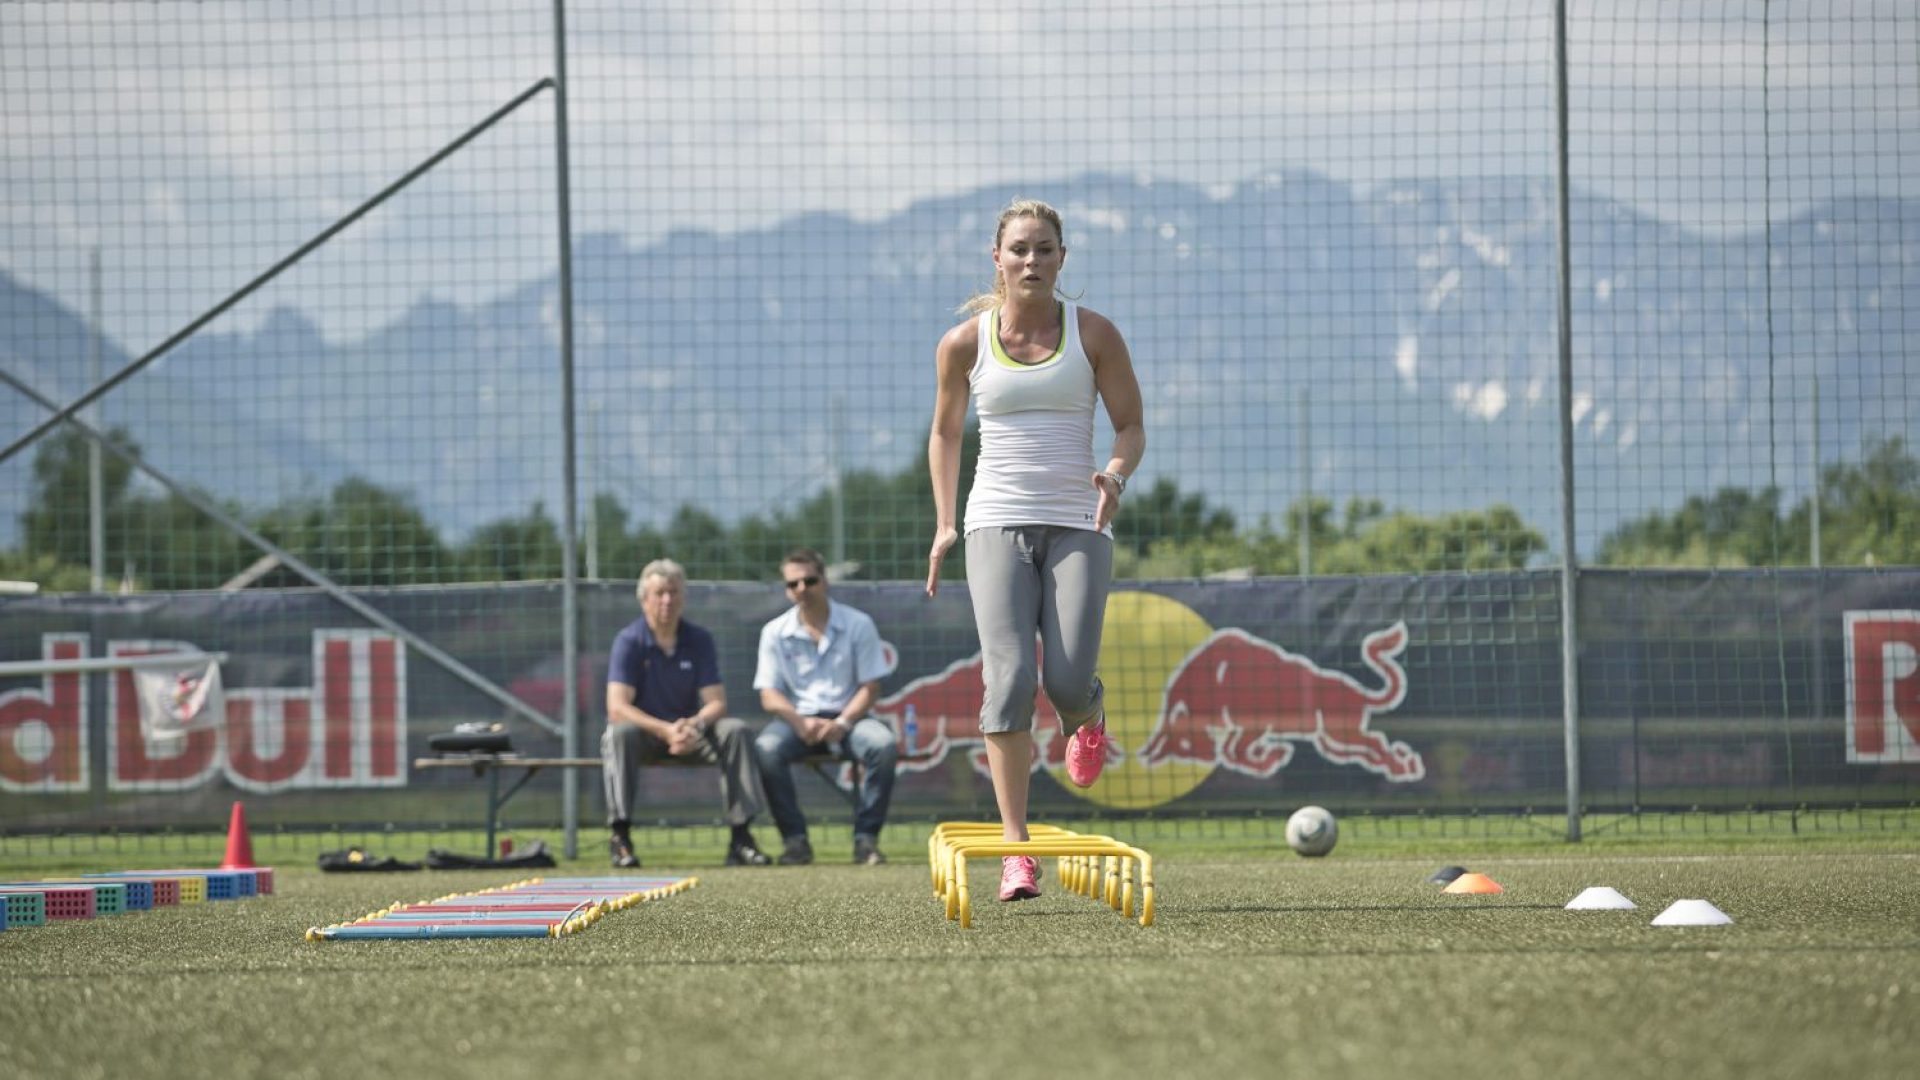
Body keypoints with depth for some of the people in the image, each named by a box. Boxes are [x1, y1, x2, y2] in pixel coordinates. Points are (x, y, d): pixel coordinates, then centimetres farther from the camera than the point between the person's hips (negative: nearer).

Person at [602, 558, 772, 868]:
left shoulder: (699, 641, 0)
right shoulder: (629, 642, -11)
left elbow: (716, 703, -6)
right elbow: (617, 708, -21)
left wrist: (694, 725, -30)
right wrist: (665, 730, -35)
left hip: (689, 730, 3)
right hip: (643, 730, -3)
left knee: (737, 731, -22)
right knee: (620, 734, -36)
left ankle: (741, 838, -21)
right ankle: (620, 837, -35)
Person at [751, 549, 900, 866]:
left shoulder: (858, 625, 2)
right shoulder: (775, 632, 5)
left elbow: (869, 687, -2)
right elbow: (770, 696, 0)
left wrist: (842, 723, -20)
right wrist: (801, 722, -21)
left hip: (847, 718, 0)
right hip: (796, 718, 0)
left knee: (884, 744, -32)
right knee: (766, 749, -32)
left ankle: (866, 837, -22)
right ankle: (795, 840, -22)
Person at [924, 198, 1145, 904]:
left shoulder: (1092, 334, 2)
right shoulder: (965, 343, 4)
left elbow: (1131, 425, 7)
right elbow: (945, 433, 18)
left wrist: (1116, 475, -14)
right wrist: (945, 522, 8)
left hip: (1078, 526, 0)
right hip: (998, 523, 0)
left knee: (1067, 681, -15)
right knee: (1010, 675, -17)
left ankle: (1087, 717, 27)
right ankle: (1016, 849, -17)